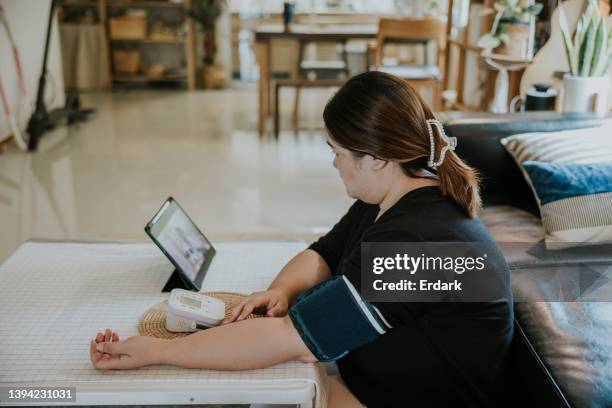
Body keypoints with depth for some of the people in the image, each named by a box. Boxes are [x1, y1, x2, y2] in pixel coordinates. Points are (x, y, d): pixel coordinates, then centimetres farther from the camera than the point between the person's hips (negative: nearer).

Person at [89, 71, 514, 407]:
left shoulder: (409, 240, -31)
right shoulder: (392, 198, 0)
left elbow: (292, 338, -30)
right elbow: (323, 254, 10)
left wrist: (156, 351, -25)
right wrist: (282, 290, -13)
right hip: (364, 373, 8)